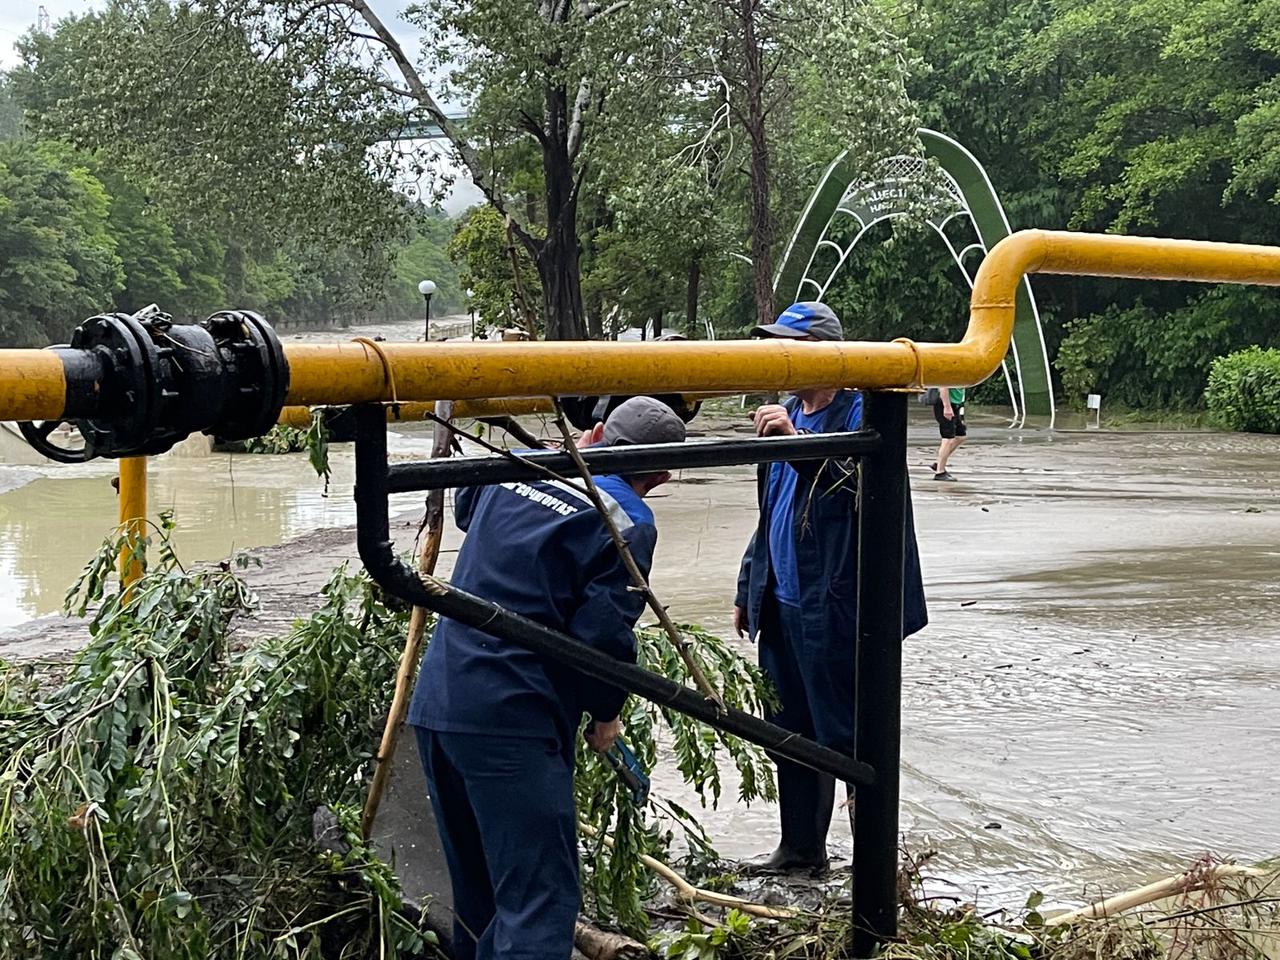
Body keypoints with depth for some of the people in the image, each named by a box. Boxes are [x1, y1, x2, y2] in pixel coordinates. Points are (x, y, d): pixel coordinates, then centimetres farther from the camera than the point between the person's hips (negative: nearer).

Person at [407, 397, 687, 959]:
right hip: (512, 721, -8)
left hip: (435, 702, 8)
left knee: (476, 888, 22)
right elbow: (604, 634, -12)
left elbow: (466, 505, 38)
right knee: (539, 898, -8)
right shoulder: (628, 523, -6)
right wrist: (605, 712, 6)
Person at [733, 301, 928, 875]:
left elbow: (861, 484, -28)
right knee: (790, 734, 16)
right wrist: (748, 589, 23)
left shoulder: (859, 414, -10)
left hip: (833, 611, -9)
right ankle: (800, 849, 28)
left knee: (843, 737, -3)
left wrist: (798, 440, -36)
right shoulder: (787, 413, 16)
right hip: (782, 605, 9)